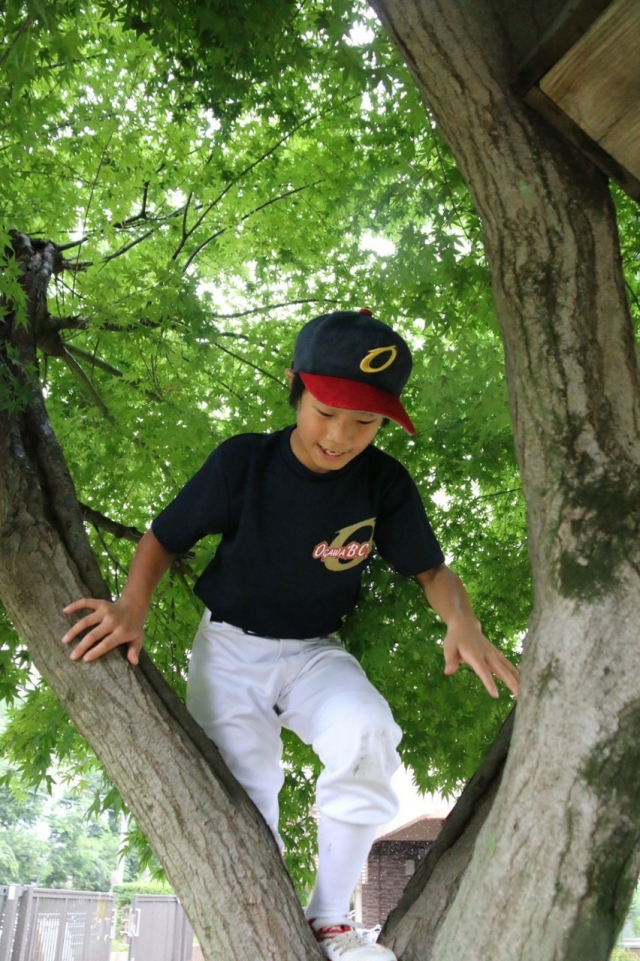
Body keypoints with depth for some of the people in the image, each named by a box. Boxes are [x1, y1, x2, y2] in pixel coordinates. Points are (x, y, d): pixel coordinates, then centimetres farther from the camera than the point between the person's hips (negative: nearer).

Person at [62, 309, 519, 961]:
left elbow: (429, 568, 0)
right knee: (243, 797, -11)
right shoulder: (243, 461, -16)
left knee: (368, 735, -28)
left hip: (316, 653, 1)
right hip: (231, 647, 0)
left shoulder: (386, 484, -11)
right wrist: (134, 607, -23)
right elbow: (163, 538, -4)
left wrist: (462, 623, -21)